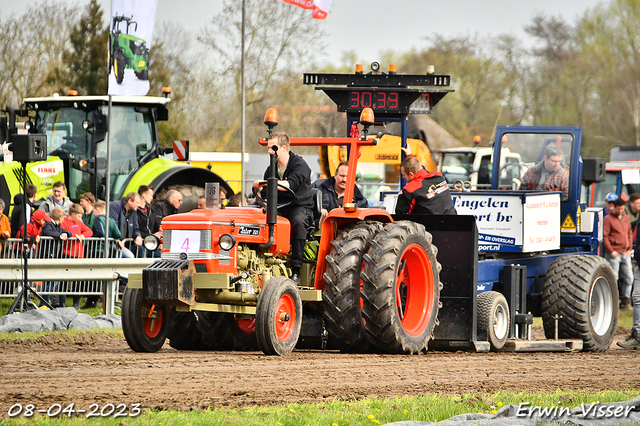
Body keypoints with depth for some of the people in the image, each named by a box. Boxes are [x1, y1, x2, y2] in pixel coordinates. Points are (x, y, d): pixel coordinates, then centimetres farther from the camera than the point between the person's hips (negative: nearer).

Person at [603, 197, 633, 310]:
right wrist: (611, 251, -14)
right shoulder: (608, 219, -5)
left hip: (625, 254, 6)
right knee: (613, 277, -7)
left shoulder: (625, 218, 15)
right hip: (614, 254, -6)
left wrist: (629, 249, 10)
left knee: (628, 277, 6)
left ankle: (626, 300, 15)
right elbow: (605, 237, -9)